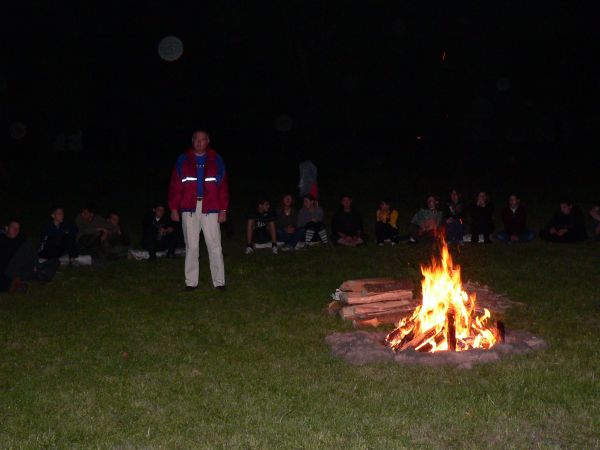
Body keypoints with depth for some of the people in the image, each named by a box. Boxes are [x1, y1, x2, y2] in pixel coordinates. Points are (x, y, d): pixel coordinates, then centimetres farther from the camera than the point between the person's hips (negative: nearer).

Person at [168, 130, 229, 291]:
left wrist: (223, 210, -2)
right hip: (189, 208, 1)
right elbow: (175, 186, 5)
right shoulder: (183, 160, 8)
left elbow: (223, 186, 4)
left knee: (215, 246, -2)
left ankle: (219, 281, 3)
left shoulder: (216, 160, 7)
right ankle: (191, 282, 11)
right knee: (191, 247, 5)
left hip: (210, 209, -1)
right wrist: (174, 208, -1)